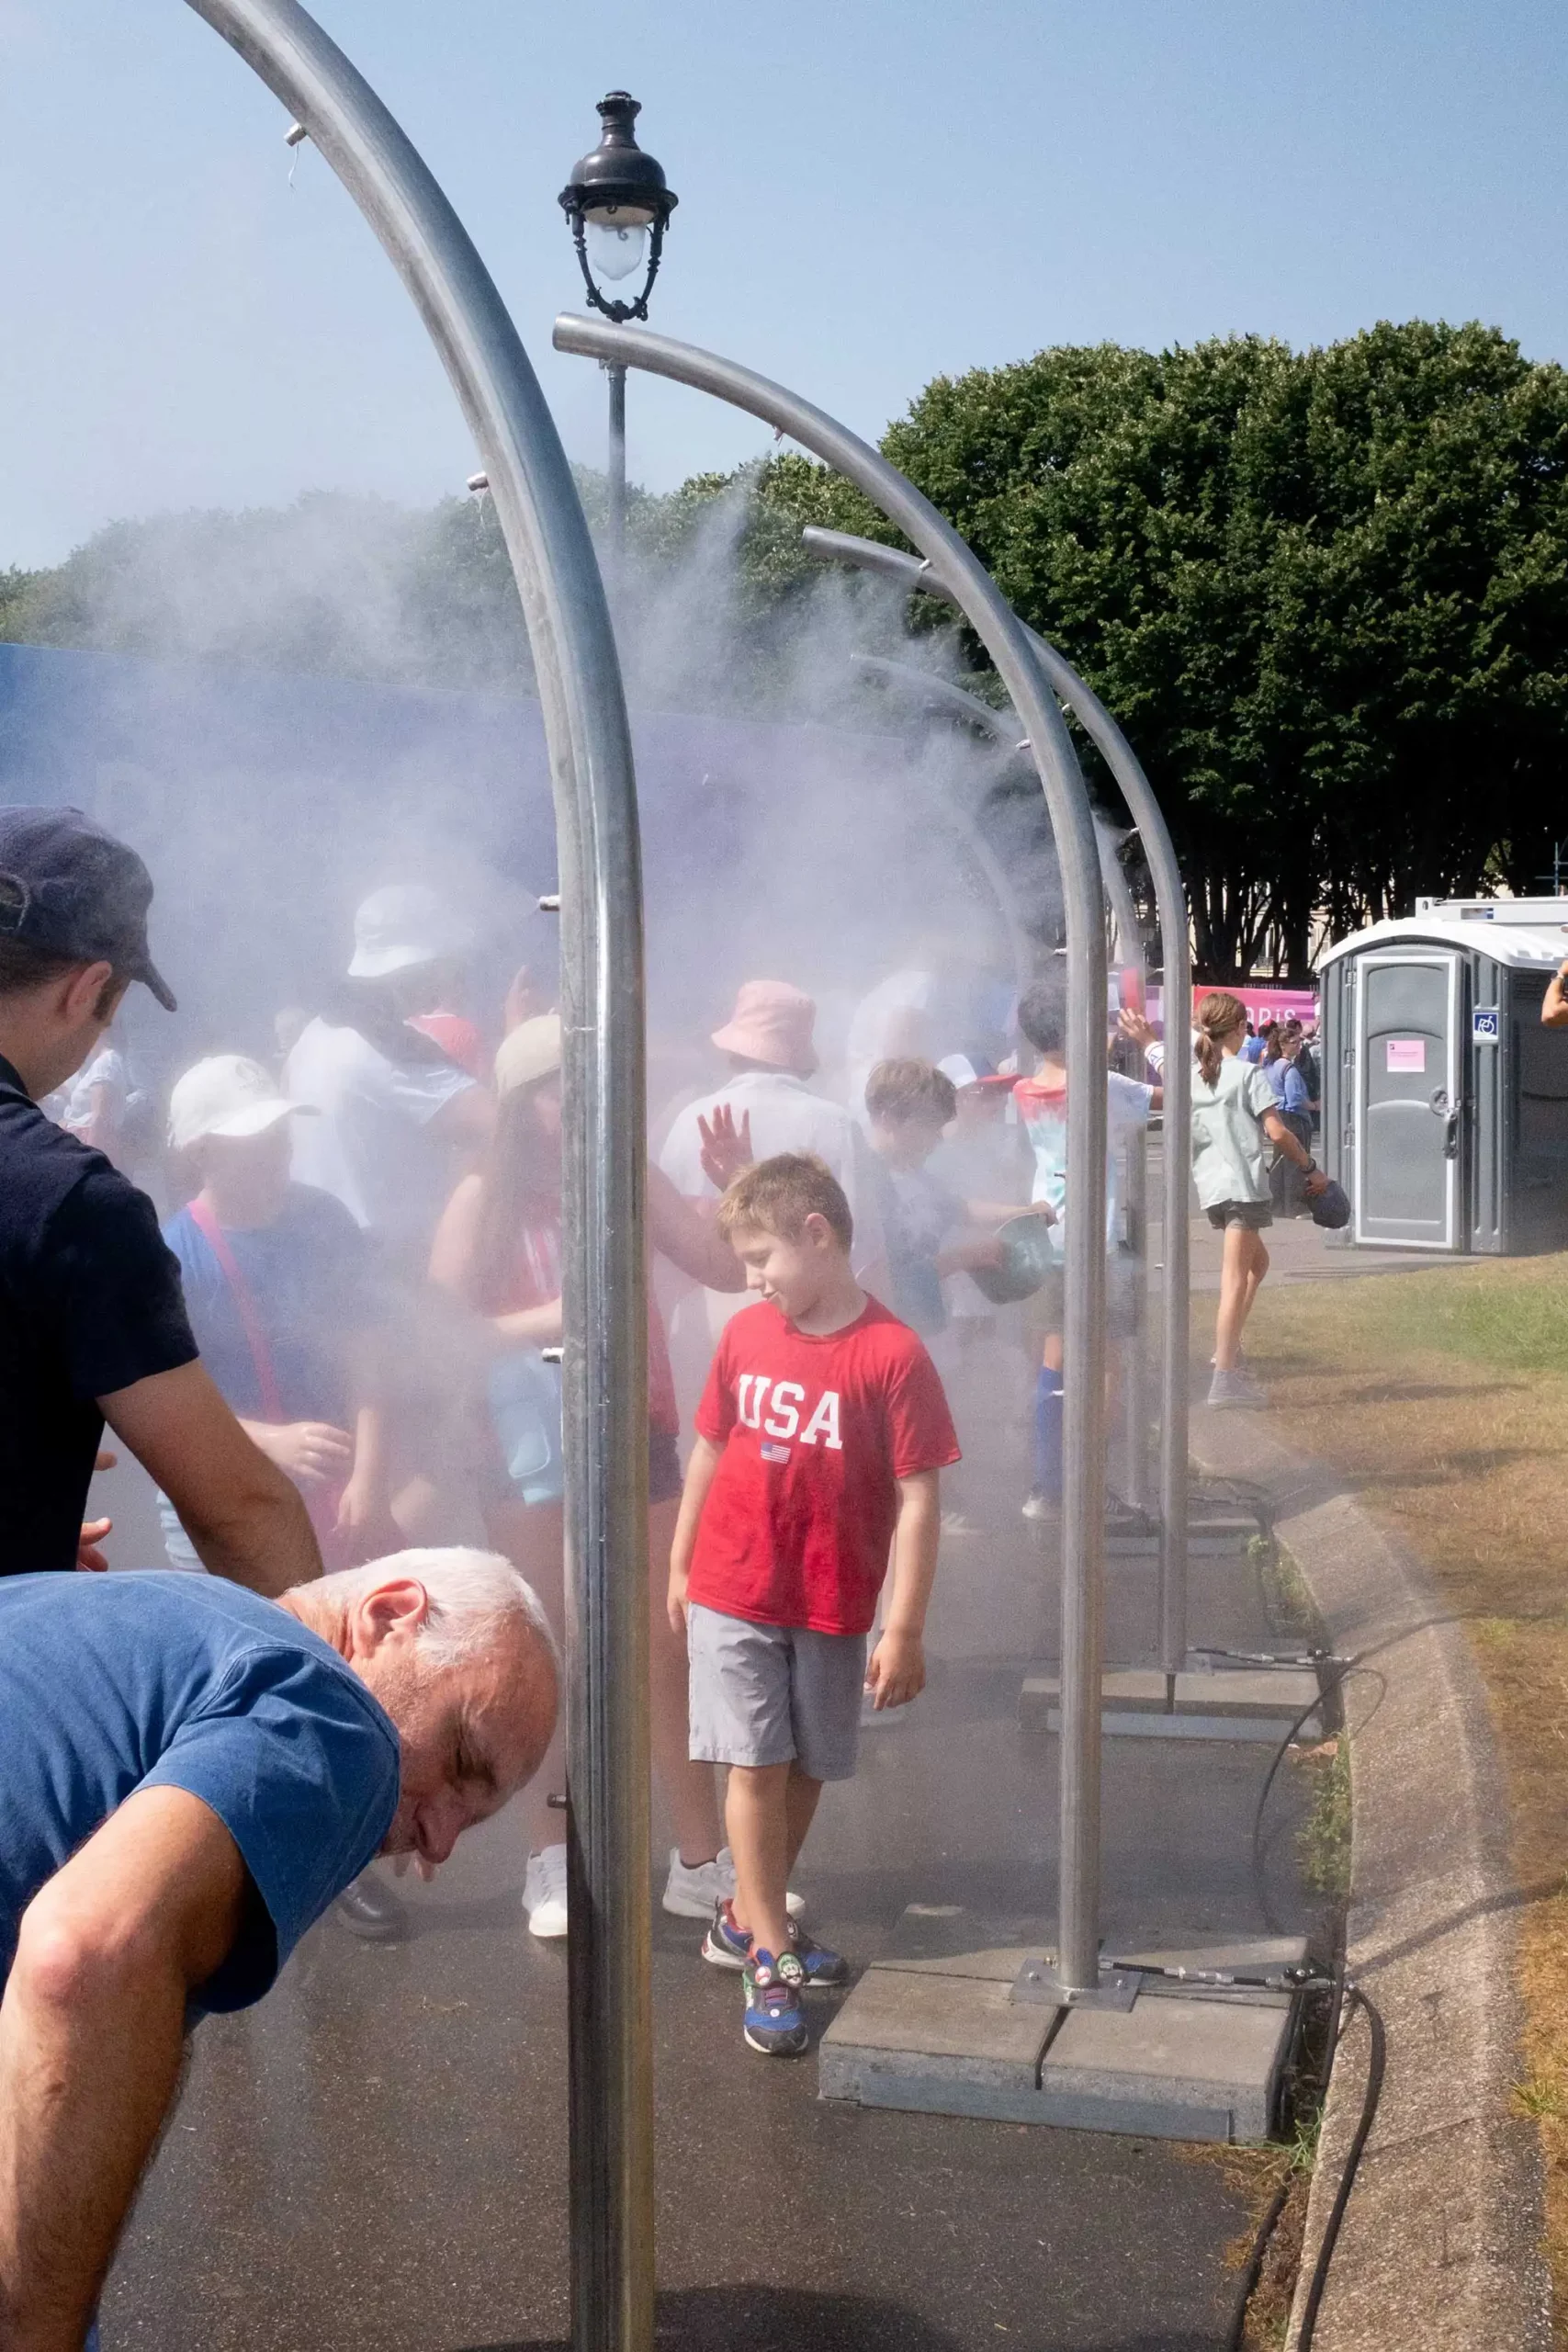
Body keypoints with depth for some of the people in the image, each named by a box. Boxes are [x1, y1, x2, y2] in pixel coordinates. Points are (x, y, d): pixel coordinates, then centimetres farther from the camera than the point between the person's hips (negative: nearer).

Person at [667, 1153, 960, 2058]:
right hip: (732, 1593, 1)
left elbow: (919, 1499, -14)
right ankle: (769, 1957, 9)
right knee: (756, 1767, 0)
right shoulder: (746, 1334, -1)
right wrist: (679, 1566, 14)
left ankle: (748, 1917, 32)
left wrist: (905, 1628, -14)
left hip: (834, 1607, -1)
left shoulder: (893, 1354, -15)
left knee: (808, 1770, 12)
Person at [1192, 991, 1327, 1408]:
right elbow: (1277, 1131, -12)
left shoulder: (1193, 1076, 11)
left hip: (1209, 1186, 7)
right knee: (1236, 1277, -8)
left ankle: (1228, 1347, 16)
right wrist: (1310, 1168, -2)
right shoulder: (1248, 1074, -7)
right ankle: (1225, 1377, -12)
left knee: (1257, 1261, 24)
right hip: (1242, 1185, -7)